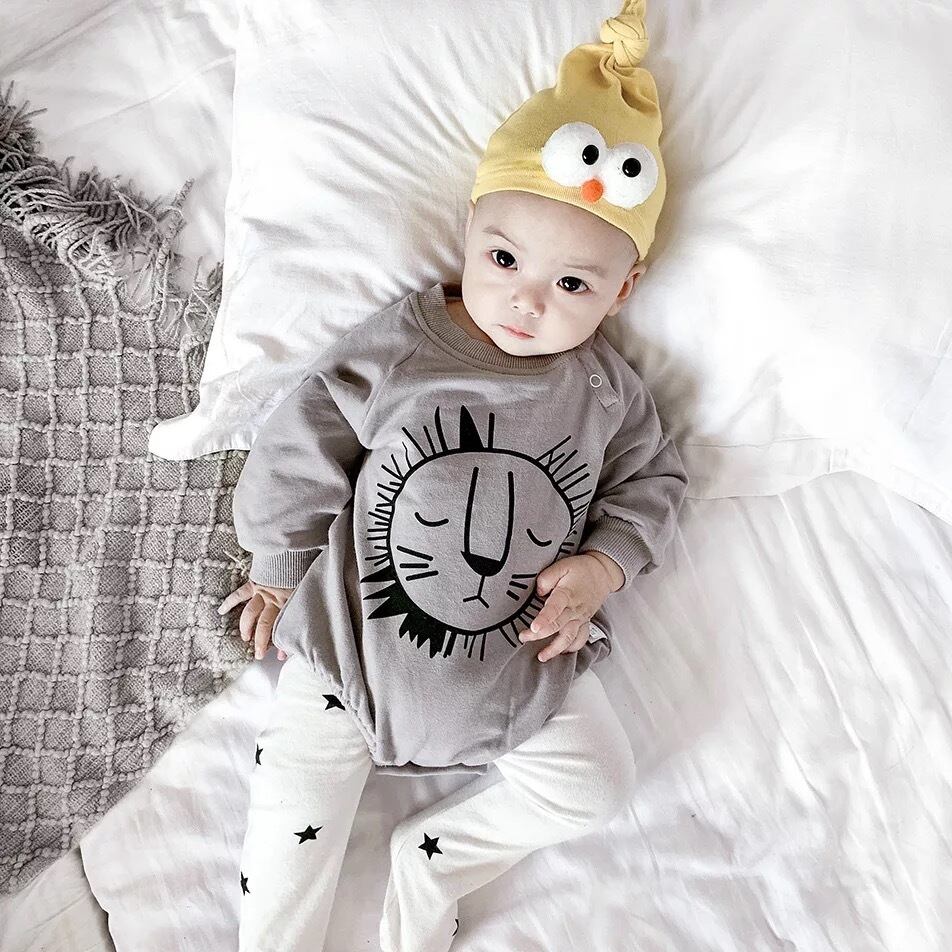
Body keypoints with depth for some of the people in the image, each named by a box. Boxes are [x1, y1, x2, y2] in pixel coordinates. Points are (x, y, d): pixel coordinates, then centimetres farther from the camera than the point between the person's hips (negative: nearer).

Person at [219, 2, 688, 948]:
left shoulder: (605, 390, -7)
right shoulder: (389, 350, -14)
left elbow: (650, 479, 7)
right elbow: (296, 459, -5)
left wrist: (603, 566, -11)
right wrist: (279, 572, 6)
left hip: (528, 656, 2)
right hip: (356, 634, -1)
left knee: (595, 784, 0)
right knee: (294, 804, 2)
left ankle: (434, 856, 17)